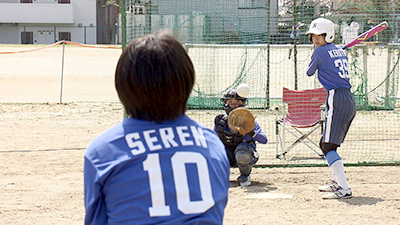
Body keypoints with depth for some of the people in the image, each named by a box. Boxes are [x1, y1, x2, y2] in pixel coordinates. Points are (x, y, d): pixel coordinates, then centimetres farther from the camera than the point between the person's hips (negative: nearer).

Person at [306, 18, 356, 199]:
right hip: (350, 101, 9)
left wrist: (313, 64, 31)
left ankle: (344, 189, -25)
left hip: (336, 100, -9)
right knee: (325, 144, 22)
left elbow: (309, 72, 12)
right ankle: (337, 182, 32)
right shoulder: (340, 51, 18)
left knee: (328, 146, -14)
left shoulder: (320, 52, -3)